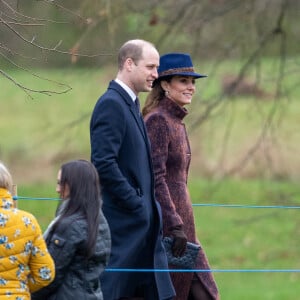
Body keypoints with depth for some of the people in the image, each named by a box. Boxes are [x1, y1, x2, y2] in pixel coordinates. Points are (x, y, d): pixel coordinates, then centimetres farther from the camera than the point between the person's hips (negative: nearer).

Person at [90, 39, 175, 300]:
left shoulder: (129, 104, 18)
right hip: (122, 222, -10)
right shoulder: (111, 105, -13)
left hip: (143, 224, 10)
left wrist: (150, 208, 12)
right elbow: (104, 163, -22)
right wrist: (136, 205, -18)